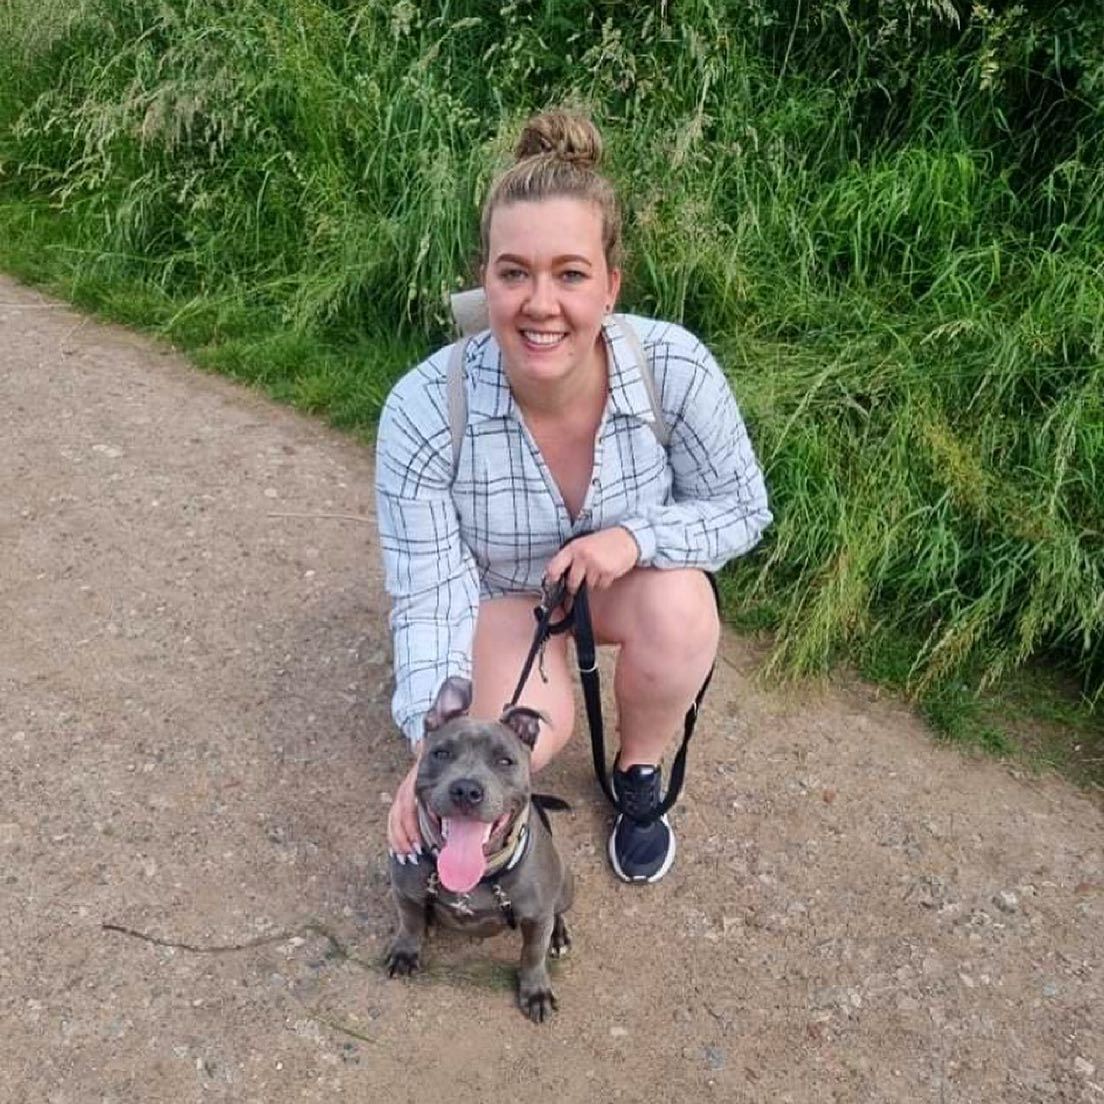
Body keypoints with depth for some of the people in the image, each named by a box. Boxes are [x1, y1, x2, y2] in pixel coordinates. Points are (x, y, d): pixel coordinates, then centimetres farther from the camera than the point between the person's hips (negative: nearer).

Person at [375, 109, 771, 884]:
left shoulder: (676, 369, -29)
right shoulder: (424, 410, -31)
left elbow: (743, 511, -14)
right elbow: (431, 596, -23)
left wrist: (637, 536, -32)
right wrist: (434, 746, -35)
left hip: (627, 576, 2)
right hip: (497, 592, -1)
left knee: (681, 608, -31)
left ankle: (640, 772, 1)